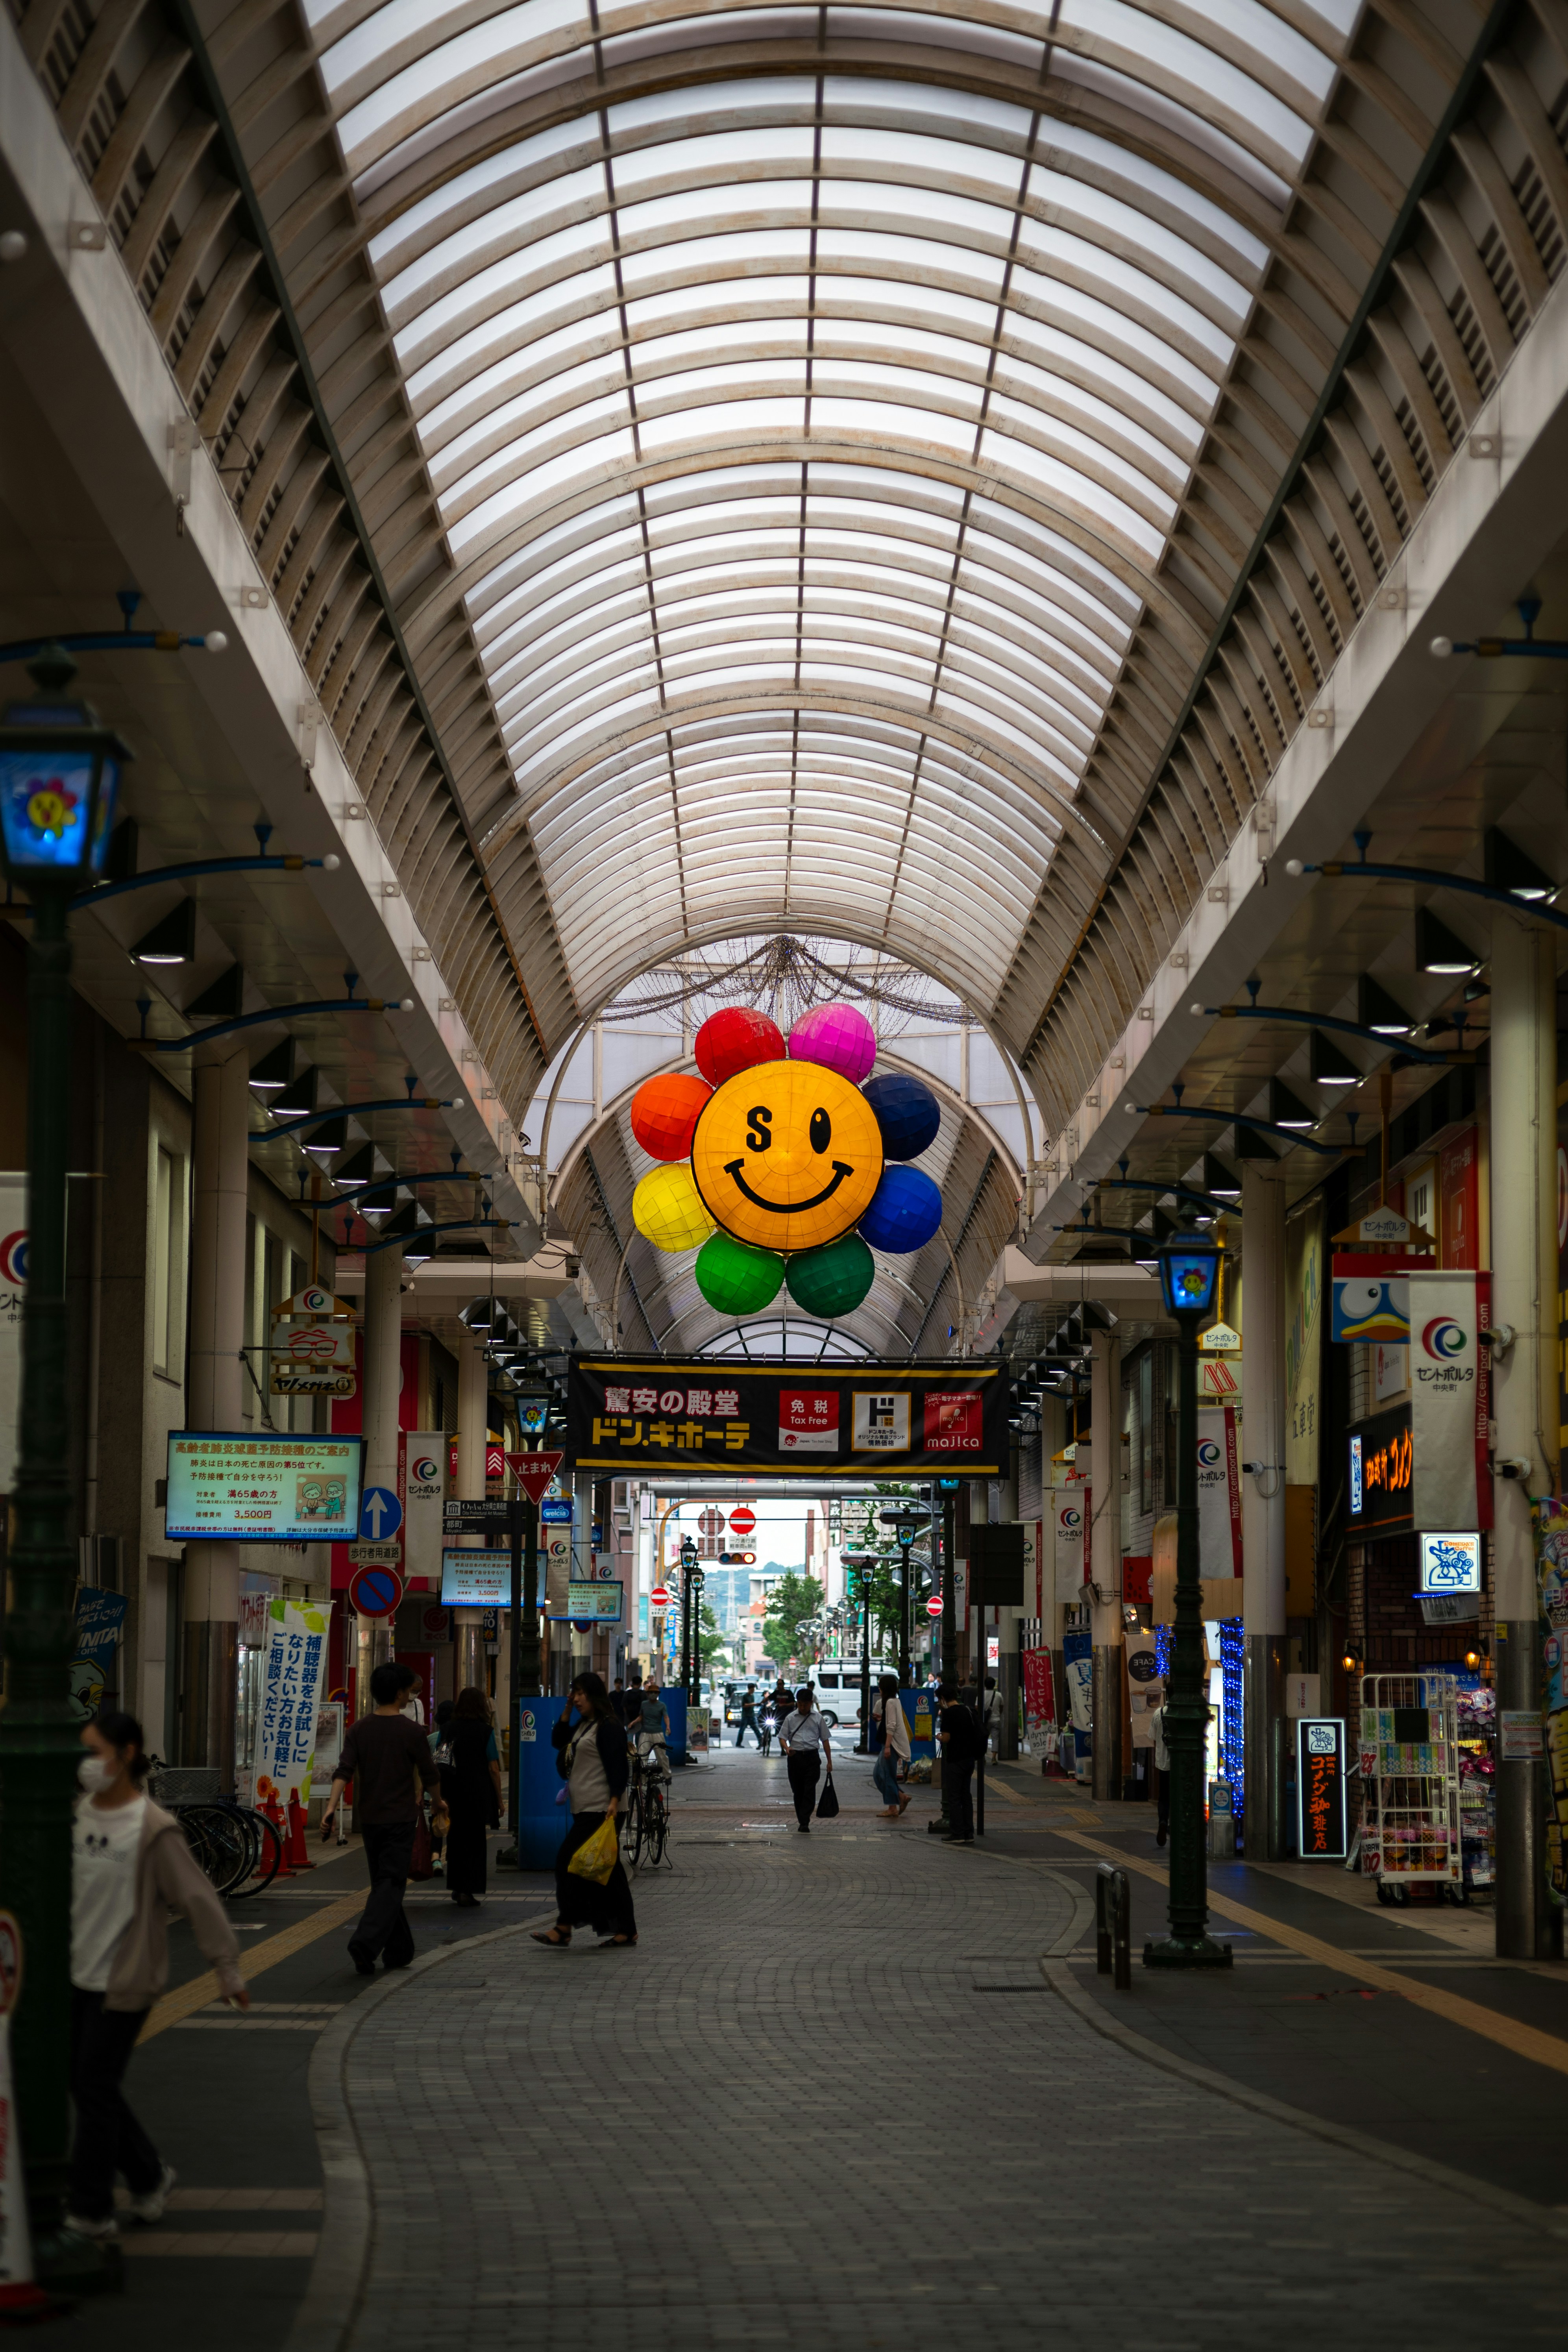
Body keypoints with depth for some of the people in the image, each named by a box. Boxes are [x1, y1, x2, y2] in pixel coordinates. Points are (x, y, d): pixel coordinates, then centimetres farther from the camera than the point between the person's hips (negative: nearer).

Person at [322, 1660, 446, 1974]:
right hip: (400, 1818, -4)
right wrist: (439, 1804, 16)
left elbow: (344, 1771, -8)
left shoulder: (360, 1730, 2)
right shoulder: (411, 1732, -8)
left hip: (369, 1818, 4)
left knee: (383, 1883, 15)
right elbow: (429, 1776, -1)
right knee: (391, 1885, -6)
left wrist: (332, 1807, -14)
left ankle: (399, 1951, 21)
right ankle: (365, 1942, -26)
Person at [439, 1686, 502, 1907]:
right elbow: (493, 1768, -7)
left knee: (456, 1839, 15)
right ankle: (467, 1892, -2)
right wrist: (499, 1799, 1)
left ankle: (456, 1888, 22)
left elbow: (440, 1765, 7)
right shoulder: (485, 1731, -6)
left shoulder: (450, 1729, 5)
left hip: (453, 1795, 4)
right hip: (478, 1794, -4)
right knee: (474, 1841, 2)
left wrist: (442, 1796, 13)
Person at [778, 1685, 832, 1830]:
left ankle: (804, 1822, -15)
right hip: (795, 1757, 2)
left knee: (809, 1791, -10)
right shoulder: (791, 1718, 7)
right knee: (798, 1791, 7)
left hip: (812, 1757, -1)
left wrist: (829, 1761, 6)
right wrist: (787, 1749, -16)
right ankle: (802, 1819, 19)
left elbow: (825, 1740, 9)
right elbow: (782, 1737, 6)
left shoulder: (817, 1719, 5)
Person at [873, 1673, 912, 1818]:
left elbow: (891, 1726, -20)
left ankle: (893, 1808, -2)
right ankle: (901, 1798, 9)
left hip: (892, 1743, -10)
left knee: (887, 1775, -5)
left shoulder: (890, 1702, -14)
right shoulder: (896, 1701, 16)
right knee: (878, 1773, 11)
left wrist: (887, 1746, -22)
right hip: (893, 1744, 10)